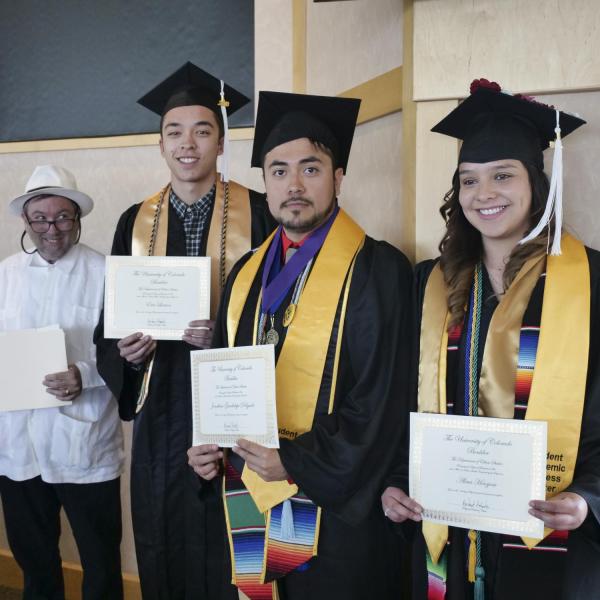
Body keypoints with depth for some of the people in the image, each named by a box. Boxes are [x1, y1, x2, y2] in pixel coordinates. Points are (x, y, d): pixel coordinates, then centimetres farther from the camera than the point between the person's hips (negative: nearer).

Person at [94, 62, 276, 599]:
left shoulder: (257, 213, -3)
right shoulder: (137, 222, 8)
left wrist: (223, 335, -19)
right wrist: (126, 350, -8)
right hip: (162, 408, 4)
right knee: (164, 541, 12)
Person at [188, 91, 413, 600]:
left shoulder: (377, 270, -11)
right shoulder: (247, 273, 9)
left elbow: (383, 399, -16)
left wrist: (298, 462, -18)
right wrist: (208, 446, 2)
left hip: (335, 509, -5)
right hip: (247, 504, 6)